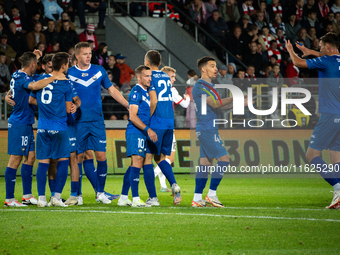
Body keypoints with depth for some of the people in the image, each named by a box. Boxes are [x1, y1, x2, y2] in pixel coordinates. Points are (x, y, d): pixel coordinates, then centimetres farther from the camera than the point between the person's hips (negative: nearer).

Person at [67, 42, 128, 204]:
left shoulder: (99, 71, 8)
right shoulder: (69, 73, 1)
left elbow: (112, 90, 14)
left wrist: (129, 106, 11)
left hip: (97, 120, 1)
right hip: (78, 122, -1)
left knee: (101, 156, -4)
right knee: (78, 156, 0)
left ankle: (100, 192, 7)